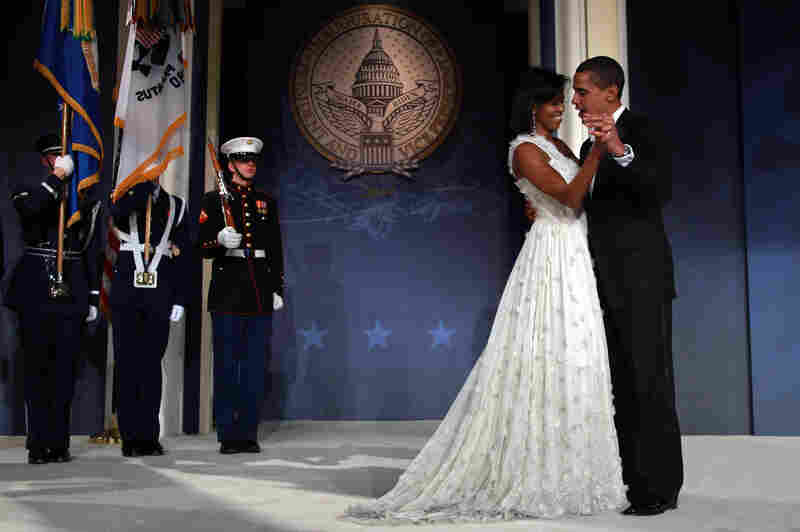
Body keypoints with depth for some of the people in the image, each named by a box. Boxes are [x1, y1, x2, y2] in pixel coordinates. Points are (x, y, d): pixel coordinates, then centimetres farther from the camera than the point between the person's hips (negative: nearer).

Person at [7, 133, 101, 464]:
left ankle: (59, 443, 9)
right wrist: (58, 176, -17)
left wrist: (93, 298, 7)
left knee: (65, 369, 2)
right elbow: (29, 208, -21)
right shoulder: (28, 191, 7)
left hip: (71, 292, 1)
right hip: (35, 293, -1)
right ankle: (39, 444, 6)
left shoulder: (86, 198, 11)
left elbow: (92, 251, 11)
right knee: (37, 368, 1)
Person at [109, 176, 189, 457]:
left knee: (152, 363, 4)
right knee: (127, 363, 2)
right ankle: (131, 437, 9)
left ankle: (149, 436, 11)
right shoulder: (125, 198, 10)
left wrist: (179, 300, 1)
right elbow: (118, 212, -18)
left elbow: (181, 258, 8)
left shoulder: (176, 206, 11)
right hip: (126, 294, 0)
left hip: (159, 297, 0)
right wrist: (144, 183, -17)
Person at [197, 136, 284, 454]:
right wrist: (220, 241, -20)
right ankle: (228, 435, 6)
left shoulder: (266, 202, 15)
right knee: (226, 365, 0)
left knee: (255, 366, 4)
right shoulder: (214, 200, 5)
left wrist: (277, 289, 9)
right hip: (227, 292, -3)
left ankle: (249, 433, 11)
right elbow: (203, 247, 1)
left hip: (259, 294, 3)